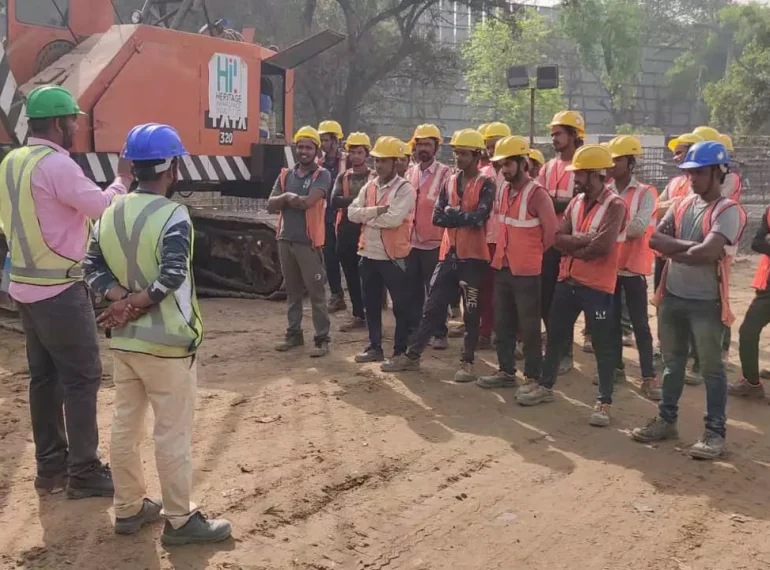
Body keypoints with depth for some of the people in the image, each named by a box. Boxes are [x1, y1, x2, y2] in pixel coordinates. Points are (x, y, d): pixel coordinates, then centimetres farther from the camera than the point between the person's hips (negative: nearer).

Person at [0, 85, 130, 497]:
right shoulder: (57, 164, -19)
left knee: (45, 376, 14)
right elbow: (103, 208, -15)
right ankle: (84, 472, 5)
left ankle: (50, 465, 22)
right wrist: (124, 179, 2)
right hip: (60, 290, -9)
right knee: (82, 378, -1)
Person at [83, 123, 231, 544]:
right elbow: (172, 276, -27)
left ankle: (128, 509, 30)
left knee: (125, 426, 17)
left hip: (123, 340, 7)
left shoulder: (111, 213, 5)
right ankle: (179, 520, 14)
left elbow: (92, 267, 2)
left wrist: (121, 298, -10)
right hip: (166, 342, -7)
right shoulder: (172, 215, -17)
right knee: (173, 434, 3)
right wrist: (137, 303, -16)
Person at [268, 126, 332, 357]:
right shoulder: (285, 175, 11)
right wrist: (288, 197, -14)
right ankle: (294, 333, 24)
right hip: (286, 240, 6)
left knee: (316, 293, -2)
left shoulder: (322, 175, -5)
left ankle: (322, 339, 1)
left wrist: (287, 197, -4)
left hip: (309, 242, -5)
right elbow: (271, 206, 3)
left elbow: (308, 201, -19)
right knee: (292, 291, 14)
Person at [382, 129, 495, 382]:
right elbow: (437, 217, 1)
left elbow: (479, 217, -20)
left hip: (473, 256, -5)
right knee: (432, 307, 9)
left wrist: (452, 213, -8)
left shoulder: (486, 184, -6)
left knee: (471, 311, 3)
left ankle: (467, 362, 13)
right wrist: (464, 217, -11)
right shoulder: (449, 182, 11)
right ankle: (412, 355, 15)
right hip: (449, 254, 5)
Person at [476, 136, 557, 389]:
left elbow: (552, 231, -16)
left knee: (529, 327, 3)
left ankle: (533, 377, 13)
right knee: (502, 324, 14)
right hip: (502, 267, 7)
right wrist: (507, 249, 13)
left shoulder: (537, 194, -15)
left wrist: (534, 253, -4)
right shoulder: (505, 190, 7)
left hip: (526, 271, -7)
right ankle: (506, 371, 25)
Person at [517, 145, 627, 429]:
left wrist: (573, 246, -9)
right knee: (556, 335, 17)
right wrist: (586, 240, -15)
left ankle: (604, 402, 12)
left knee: (603, 345, 2)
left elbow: (603, 247, -24)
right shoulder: (576, 201, 10)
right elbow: (559, 237, 1)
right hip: (567, 280, 7)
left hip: (597, 286, -7)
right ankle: (545, 385, 34)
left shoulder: (615, 206, -14)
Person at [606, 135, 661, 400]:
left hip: (633, 266, -4)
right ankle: (616, 367, 26)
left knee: (640, 323, -1)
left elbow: (639, 228, -19)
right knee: (611, 320, 13)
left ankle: (649, 377, 2)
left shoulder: (645, 193, -7)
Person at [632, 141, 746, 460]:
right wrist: (690, 246, -17)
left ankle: (715, 432, 11)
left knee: (711, 367, 3)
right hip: (672, 296, 7)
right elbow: (655, 239, -4)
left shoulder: (728, 211, -13)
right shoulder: (682, 205, 9)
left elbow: (707, 253, -27)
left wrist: (674, 251, -11)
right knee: (672, 361, 17)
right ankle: (666, 419, 29)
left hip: (706, 302, -7)